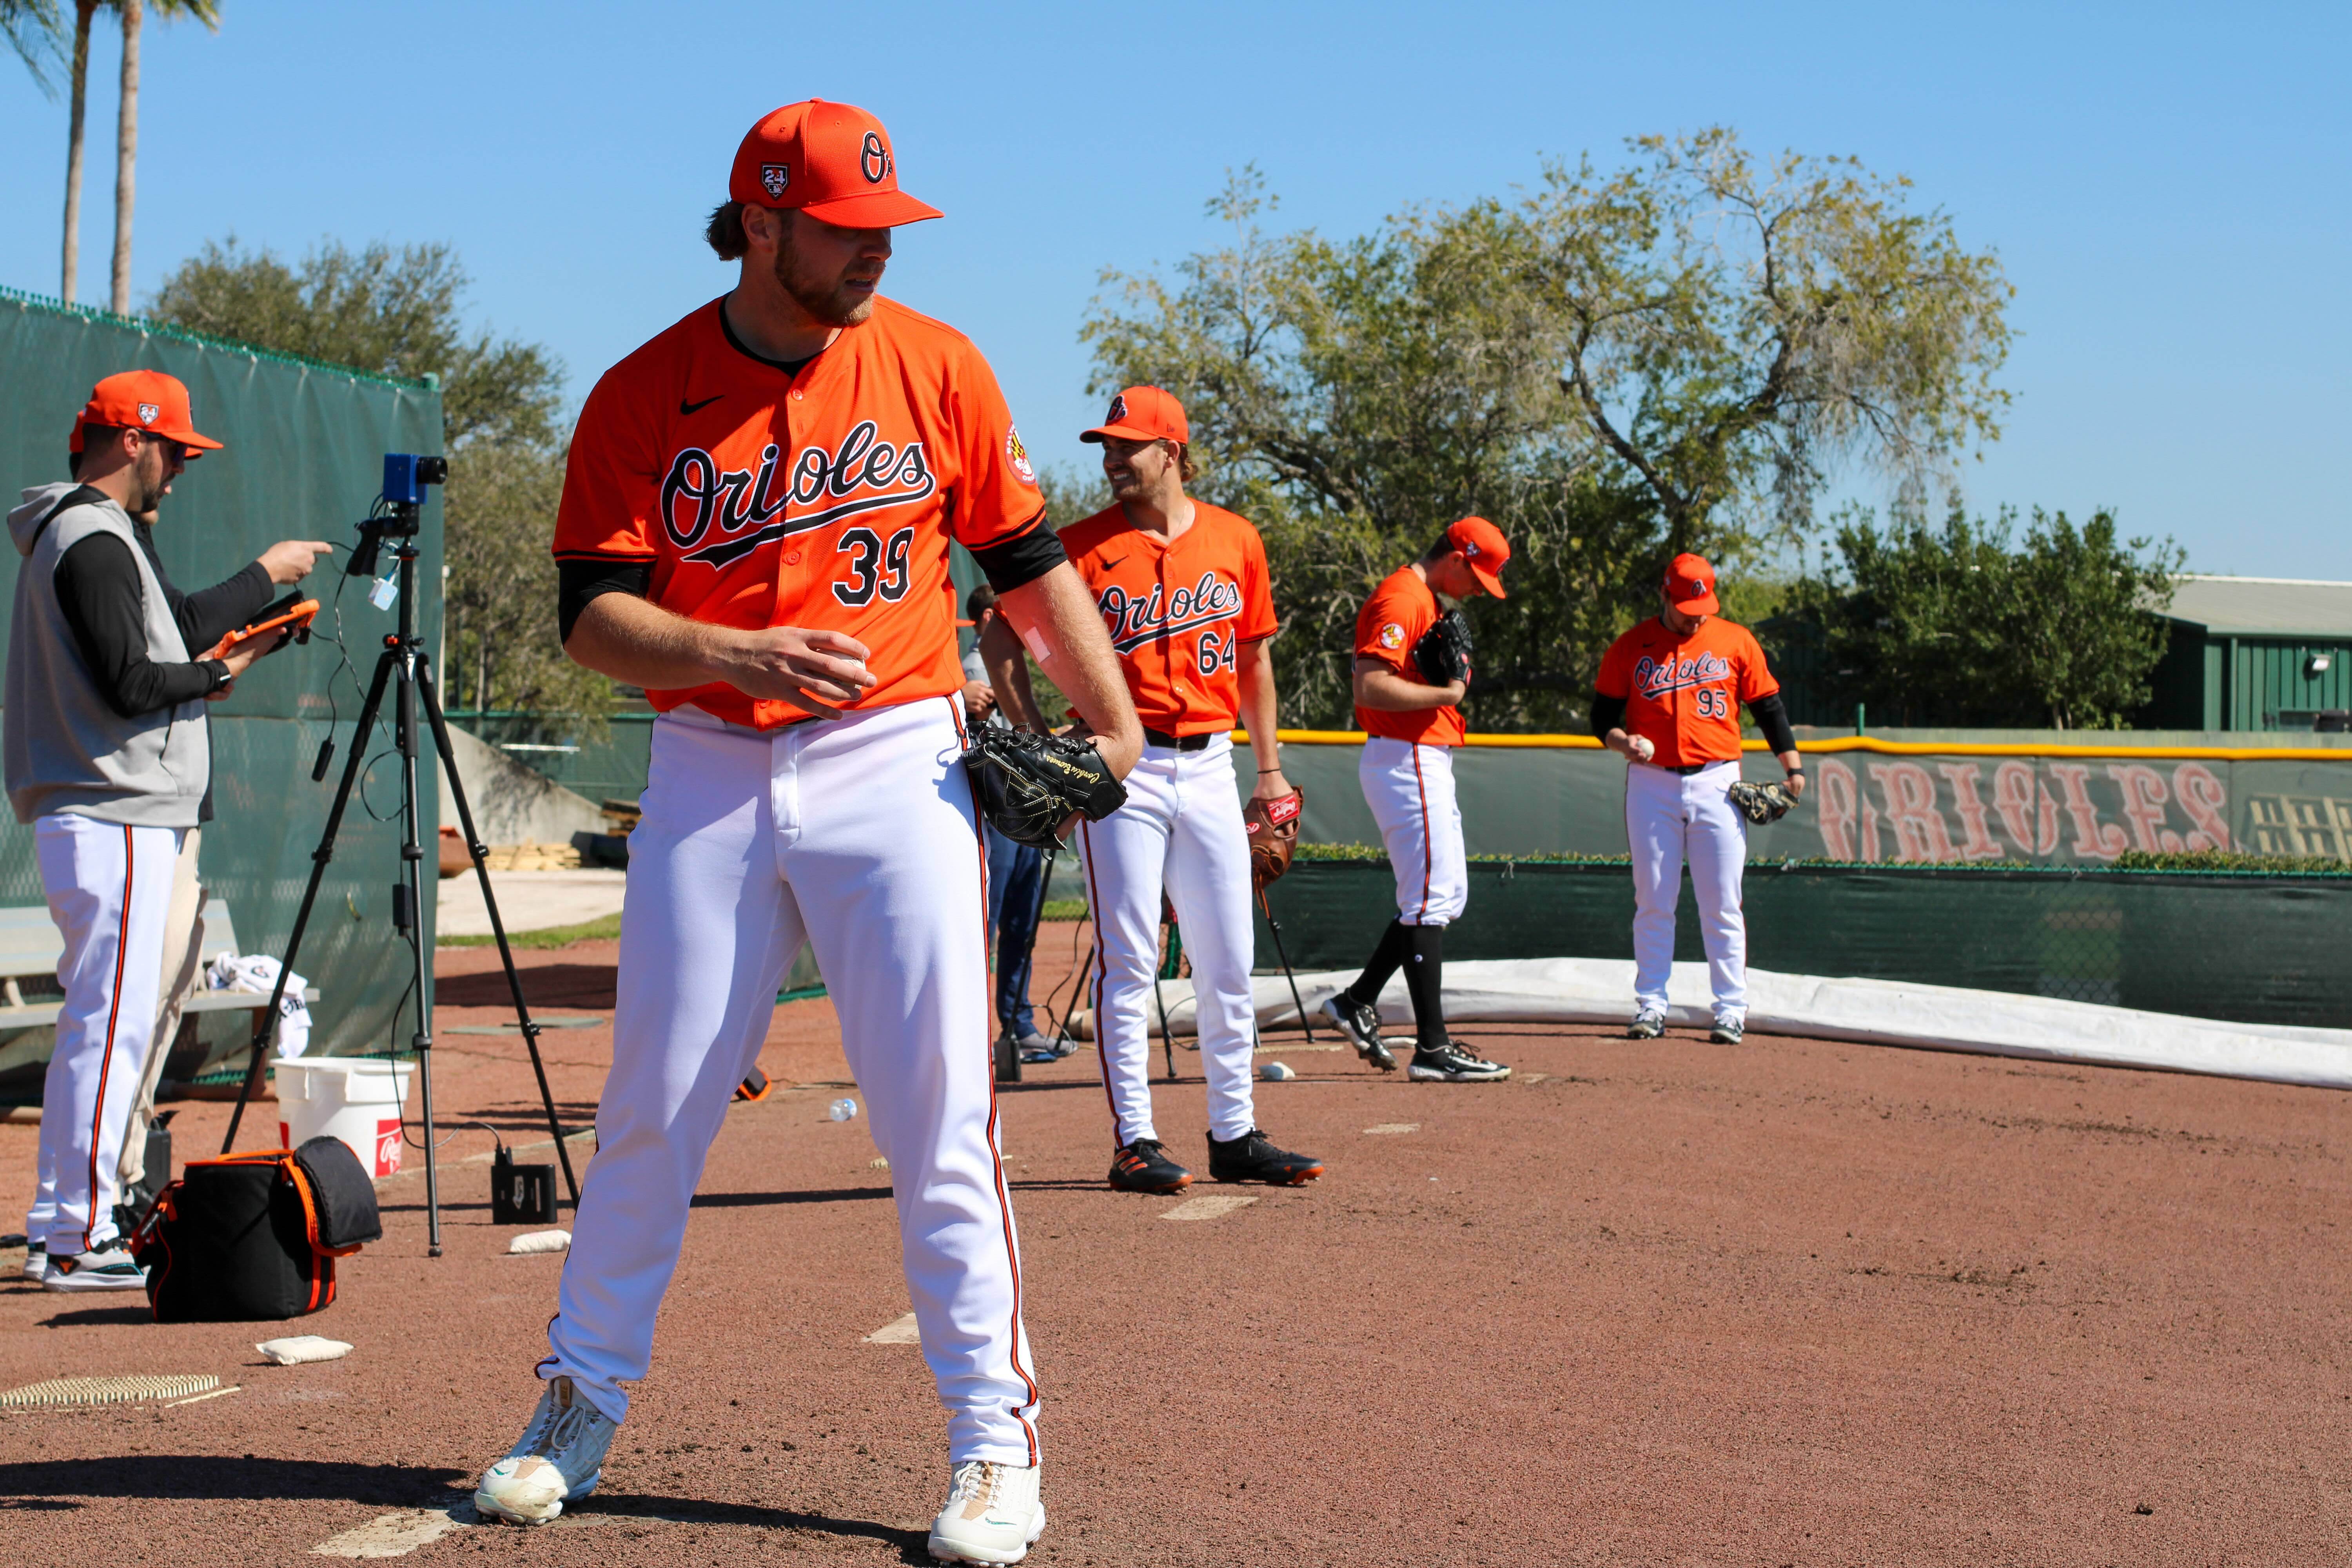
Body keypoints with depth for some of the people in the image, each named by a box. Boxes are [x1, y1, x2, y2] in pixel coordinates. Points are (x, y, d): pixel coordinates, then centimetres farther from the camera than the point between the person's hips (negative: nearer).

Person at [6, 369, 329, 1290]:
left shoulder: (104, 536, 19)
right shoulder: (94, 540, -14)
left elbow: (181, 623, 24)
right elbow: (129, 684, -20)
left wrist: (264, 577, 23)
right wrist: (217, 677, -6)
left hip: (134, 818, 11)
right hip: (111, 819, -11)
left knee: (104, 1021, 14)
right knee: (112, 1019, -9)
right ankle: (78, 1240, -7)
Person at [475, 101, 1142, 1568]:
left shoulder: (935, 363, 2)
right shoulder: (644, 394, 0)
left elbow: (1029, 558, 8)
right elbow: (593, 613, -5)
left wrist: (1116, 724, 2)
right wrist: (740, 654, -21)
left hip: (897, 763, -1)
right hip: (707, 775, 1)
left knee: (940, 1109, -5)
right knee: (653, 1105, 7)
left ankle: (995, 1433, 4)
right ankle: (584, 1397, 24)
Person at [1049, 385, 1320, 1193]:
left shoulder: (1236, 540, 8)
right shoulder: (1082, 546, -2)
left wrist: (1269, 769, 14)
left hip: (1210, 765, 4)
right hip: (1122, 767, -3)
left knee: (1228, 961, 7)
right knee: (1128, 960, -3)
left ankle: (1235, 1135, 17)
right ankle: (1134, 1142, 3)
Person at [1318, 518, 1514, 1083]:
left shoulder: (1427, 602, 19)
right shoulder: (1400, 600, -15)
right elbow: (1370, 685, -25)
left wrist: (1454, 675, 8)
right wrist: (1447, 693, -20)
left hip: (1426, 761, 11)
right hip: (1407, 759, -11)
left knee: (1446, 895, 16)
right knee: (1431, 899, -9)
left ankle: (1357, 1001, 20)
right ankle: (1432, 1048, -7)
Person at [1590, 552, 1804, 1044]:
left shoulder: (1736, 642, 6)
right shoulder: (1630, 648, 5)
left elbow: (1768, 706, 8)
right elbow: (1602, 715, 8)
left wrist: (1793, 766, -2)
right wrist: (1624, 742, -14)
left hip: (1717, 783, 0)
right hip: (1652, 784, 0)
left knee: (1722, 904, -1)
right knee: (1653, 903, 3)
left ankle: (1731, 1009, 4)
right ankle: (1651, 1008, 9)